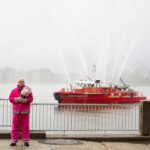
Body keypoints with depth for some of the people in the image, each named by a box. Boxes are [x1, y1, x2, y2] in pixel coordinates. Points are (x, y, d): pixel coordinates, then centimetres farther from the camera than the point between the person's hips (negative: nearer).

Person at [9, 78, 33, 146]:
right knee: (15, 126, 0)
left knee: (25, 126, 0)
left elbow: (31, 99, -4)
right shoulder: (14, 91, 9)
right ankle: (14, 140, 5)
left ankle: (26, 141, 5)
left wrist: (23, 100, -18)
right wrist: (17, 99, -14)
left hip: (25, 112, -1)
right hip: (16, 111, 1)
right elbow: (10, 98, 2)